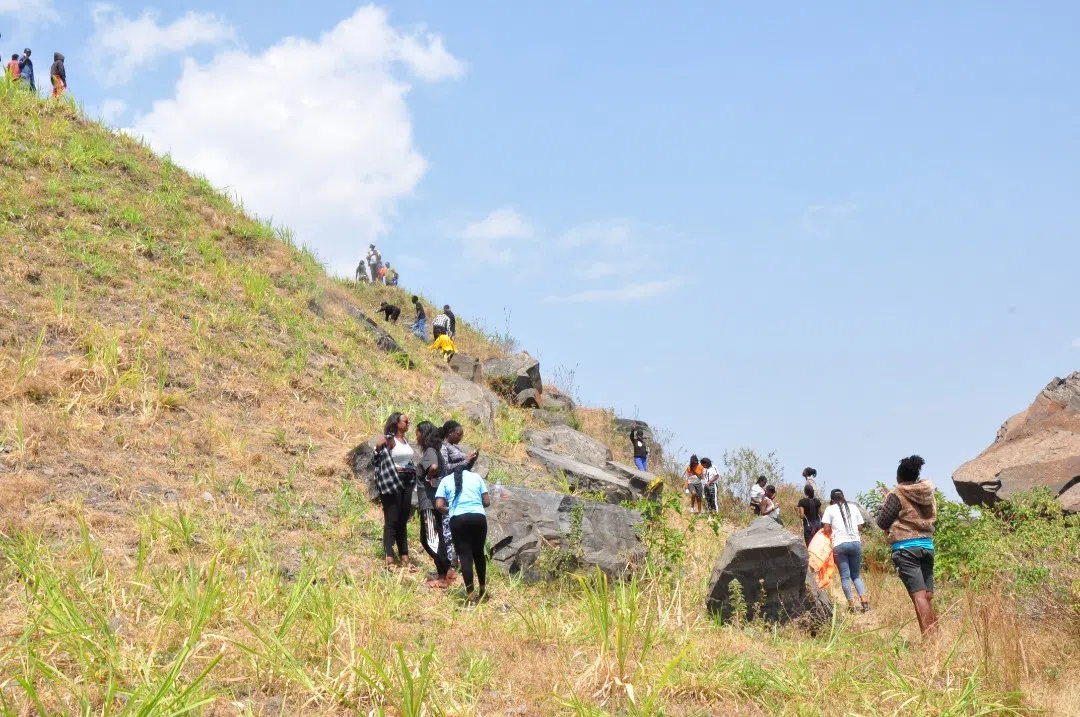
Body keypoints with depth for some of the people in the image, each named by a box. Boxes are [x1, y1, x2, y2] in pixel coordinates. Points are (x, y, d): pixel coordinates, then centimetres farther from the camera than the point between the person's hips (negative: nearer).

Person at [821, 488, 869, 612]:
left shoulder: (830, 509, 3)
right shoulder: (854, 508, 12)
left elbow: (826, 529, -1)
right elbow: (859, 526, 11)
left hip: (840, 544, -3)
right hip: (856, 543, 3)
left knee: (845, 576, 3)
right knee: (856, 575, 12)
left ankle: (851, 605, 0)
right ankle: (865, 601, -4)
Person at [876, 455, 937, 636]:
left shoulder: (897, 495, -7)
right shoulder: (928, 494, 10)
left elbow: (882, 522, -3)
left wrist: (886, 501, 13)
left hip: (906, 548, -6)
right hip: (927, 546, 6)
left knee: (919, 595, -13)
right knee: (928, 596, 9)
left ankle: (928, 639, -20)